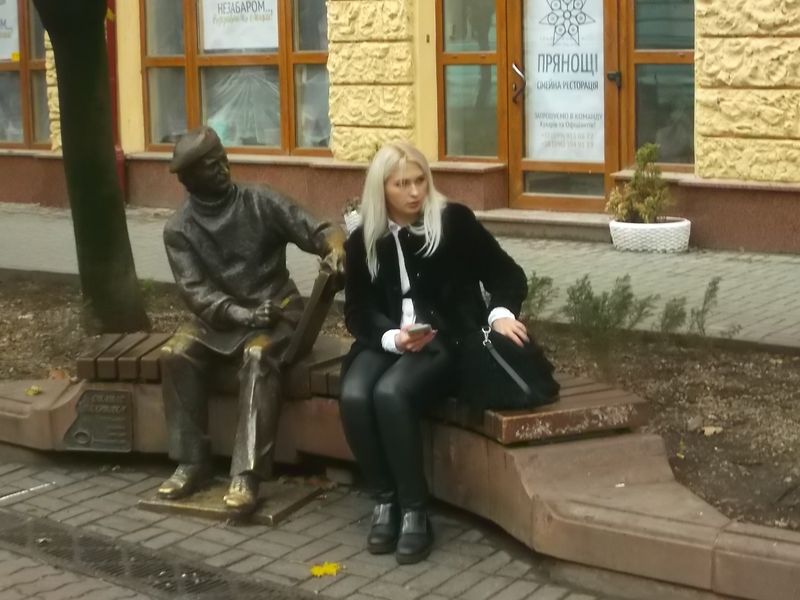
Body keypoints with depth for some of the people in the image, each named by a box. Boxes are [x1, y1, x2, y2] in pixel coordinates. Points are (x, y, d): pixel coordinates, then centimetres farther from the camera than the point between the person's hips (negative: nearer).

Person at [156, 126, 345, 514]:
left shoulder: (260, 202, -1)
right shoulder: (179, 230, 1)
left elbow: (313, 230, -8)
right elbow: (196, 292, -9)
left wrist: (334, 246, -34)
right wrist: (242, 315, -26)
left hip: (276, 311, -2)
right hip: (221, 318, 2)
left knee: (258, 356, -34)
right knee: (175, 354, -24)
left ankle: (247, 473, -37)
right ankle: (191, 461, -14)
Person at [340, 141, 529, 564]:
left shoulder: (454, 220, -2)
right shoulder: (362, 241, 7)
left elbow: (506, 273, 1)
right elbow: (357, 312, 6)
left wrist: (501, 313, -20)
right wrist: (392, 337, -15)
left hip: (446, 339, -4)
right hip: (385, 340, 4)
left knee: (391, 394, -32)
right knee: (354, 397, -28)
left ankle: (415, 511, -20)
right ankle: (384, 500, -10)